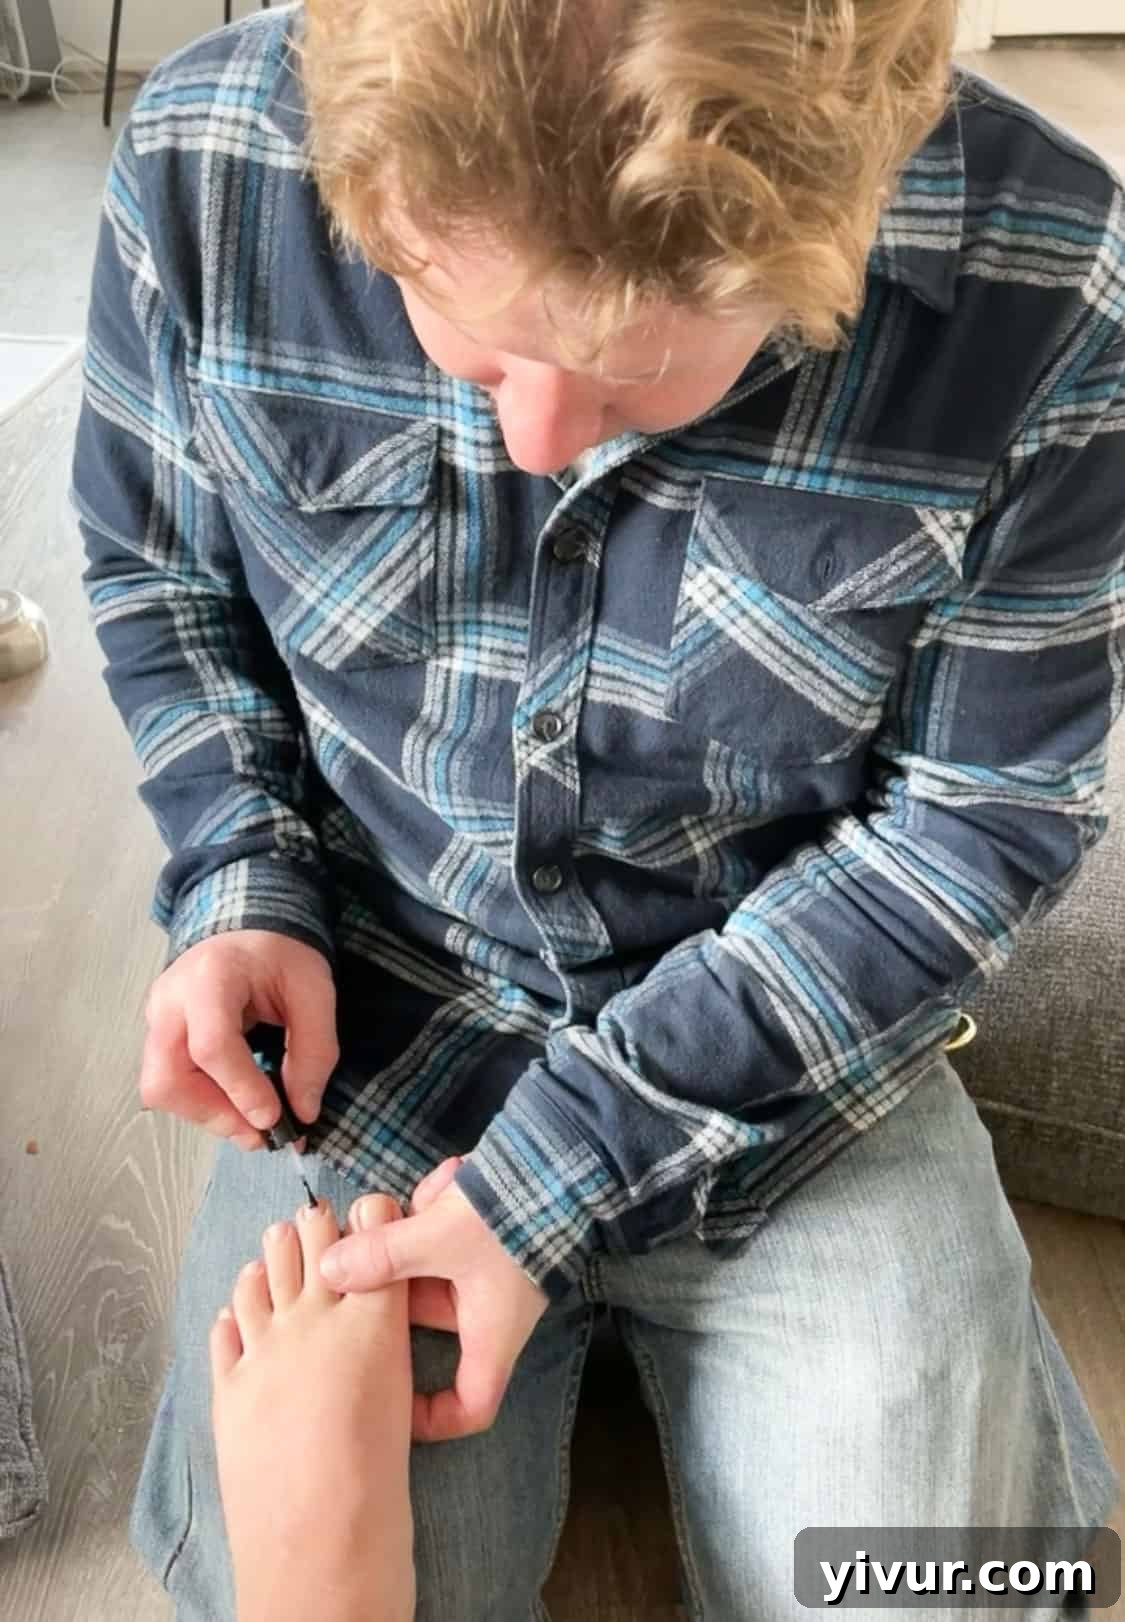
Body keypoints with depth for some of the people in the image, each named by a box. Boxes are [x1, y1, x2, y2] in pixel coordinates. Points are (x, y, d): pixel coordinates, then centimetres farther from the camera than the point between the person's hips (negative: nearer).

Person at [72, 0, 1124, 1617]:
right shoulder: (209, 163, -14)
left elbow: (981, 816, -12)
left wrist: (561, 1171, -16)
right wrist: (240, 884, -12)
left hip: (804, 1032, 0)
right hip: (370, 1008, 2)